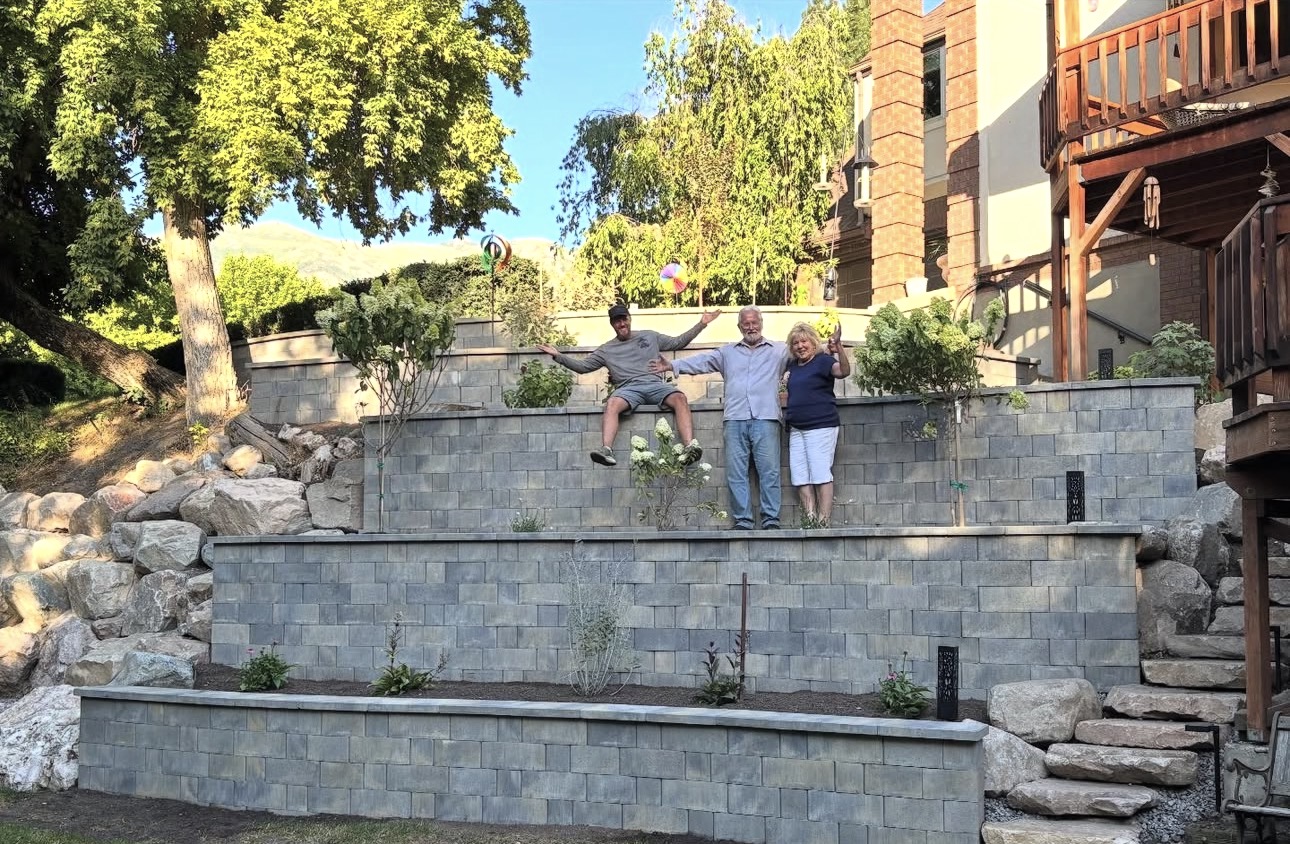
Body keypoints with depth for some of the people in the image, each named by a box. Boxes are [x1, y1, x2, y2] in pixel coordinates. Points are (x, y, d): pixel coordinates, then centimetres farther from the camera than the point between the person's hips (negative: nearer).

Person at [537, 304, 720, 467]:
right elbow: (583, 366, 23)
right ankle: (606, 450, -54)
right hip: (628, 388, 0)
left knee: (679, 398, -33)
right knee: (612, 404, -36)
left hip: (655, 384, 0)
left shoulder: (650, 337, 25)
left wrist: (701, 324, 22)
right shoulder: (607, 350, 25)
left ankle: (691, 447, -47)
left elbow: (678, 342, 28)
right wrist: (558, 356, 12)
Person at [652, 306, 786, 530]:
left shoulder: (779, 351, 16)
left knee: (769, 470, -7)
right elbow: (701, 361, 18)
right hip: (735, 419, 3)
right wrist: (672, 365, 8)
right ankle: (742, 520, 0)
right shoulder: (727, 352, 23)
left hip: (765, 418, -3)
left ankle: (771, 519, -5)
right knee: (736, 472, -2)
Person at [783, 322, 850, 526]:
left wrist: (838, 349, -42)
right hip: (796, 428, 8)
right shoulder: (791, 365, 14)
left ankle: (823, 522, -6)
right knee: (799, 477, 4)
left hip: (821, 426, -8)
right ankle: (810, 521, 6)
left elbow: (844, 371, -26)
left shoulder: (823, 360, -7)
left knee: (821, 474, -7)